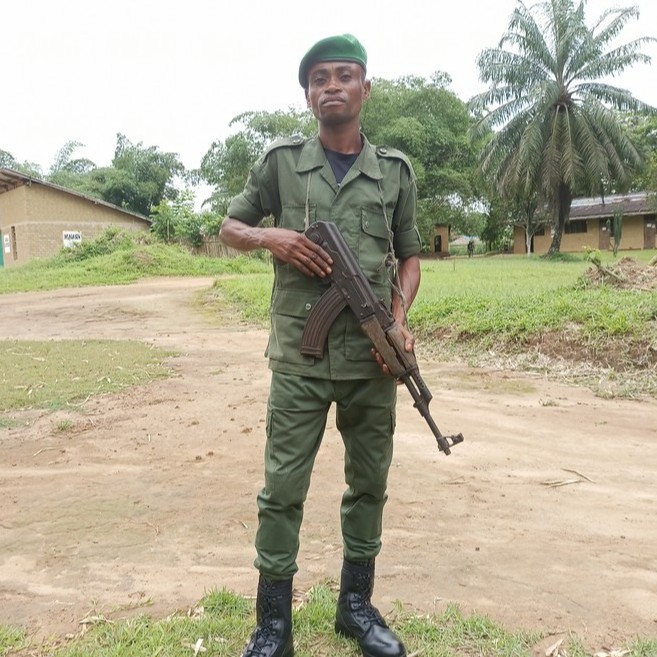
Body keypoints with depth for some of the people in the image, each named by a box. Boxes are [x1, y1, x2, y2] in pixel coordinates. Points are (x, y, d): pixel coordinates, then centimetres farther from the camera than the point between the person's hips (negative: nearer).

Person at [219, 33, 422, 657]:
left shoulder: (395, 170, 7)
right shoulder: (281, 161, 3)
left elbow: (408, 256, 12)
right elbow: (230, 227, 12)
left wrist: (399, 319, -5)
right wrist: (270, 237, -10)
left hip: (373, 360, 2)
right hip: (300, 358, -2)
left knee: (369, 483, 13)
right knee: (282, 489, 3)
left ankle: (356, 605, 33)